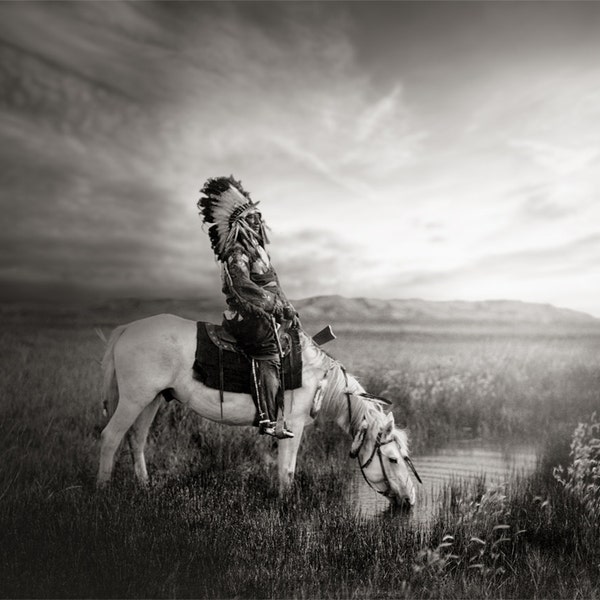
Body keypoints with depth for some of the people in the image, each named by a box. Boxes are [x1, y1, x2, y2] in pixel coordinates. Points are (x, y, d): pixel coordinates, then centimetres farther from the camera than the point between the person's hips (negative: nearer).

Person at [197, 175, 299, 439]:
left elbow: (274, 284, 24)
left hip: (264, 316, 10)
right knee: (269, 356, -22)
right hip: (246, 317, -10)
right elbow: (243, 286, -29)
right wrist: (277, 306, -28)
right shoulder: (237, 253, -12)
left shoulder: (257, 248, 19)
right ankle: (268, 419, -25)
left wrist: (289, 309, 15)